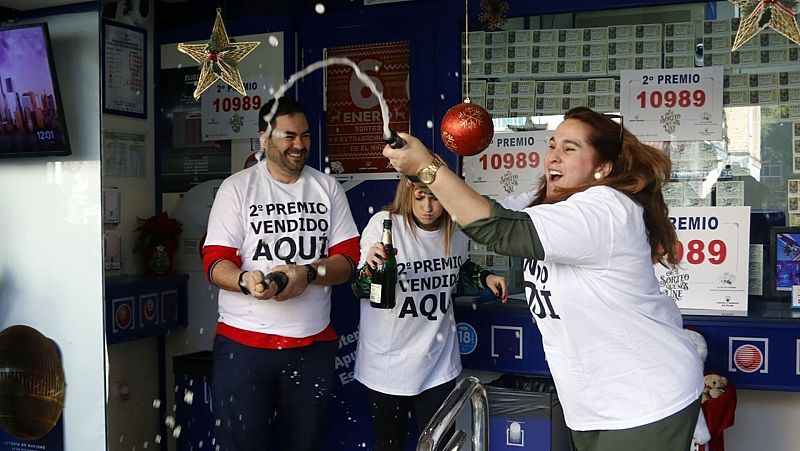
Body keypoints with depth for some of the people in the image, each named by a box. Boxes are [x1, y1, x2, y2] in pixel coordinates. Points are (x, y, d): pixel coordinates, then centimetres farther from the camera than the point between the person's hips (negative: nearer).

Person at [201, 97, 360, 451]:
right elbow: (215, 261, -5)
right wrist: (246, 280, -28)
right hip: (243, 341, -2)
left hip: (313, 342, 3)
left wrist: (308, 273, -17)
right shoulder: (237, 188, 1)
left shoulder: (328, 188, 8)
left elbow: (348, 257, 4)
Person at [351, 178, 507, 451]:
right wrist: (371, 268, -31)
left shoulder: (456, 231, 0)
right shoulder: (384, 224, -15)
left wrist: (485, 278, 3)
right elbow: (360, 291, -10)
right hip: (389, 361, -3)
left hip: (438, 360, 3)